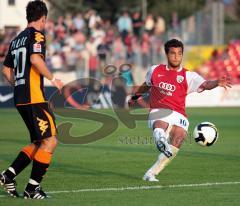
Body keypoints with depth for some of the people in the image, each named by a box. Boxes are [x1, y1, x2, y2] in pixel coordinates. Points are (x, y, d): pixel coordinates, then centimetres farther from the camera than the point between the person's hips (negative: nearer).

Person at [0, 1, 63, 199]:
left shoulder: (16, 39, 18)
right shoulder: (36, 35, -7)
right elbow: (35, 59, -24)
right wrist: (53, 79, -14)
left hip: (20, 99, 9)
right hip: (34, 98, -9)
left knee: (38, 143, 14)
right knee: (50, 141, -6)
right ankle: (32, 188, -7)